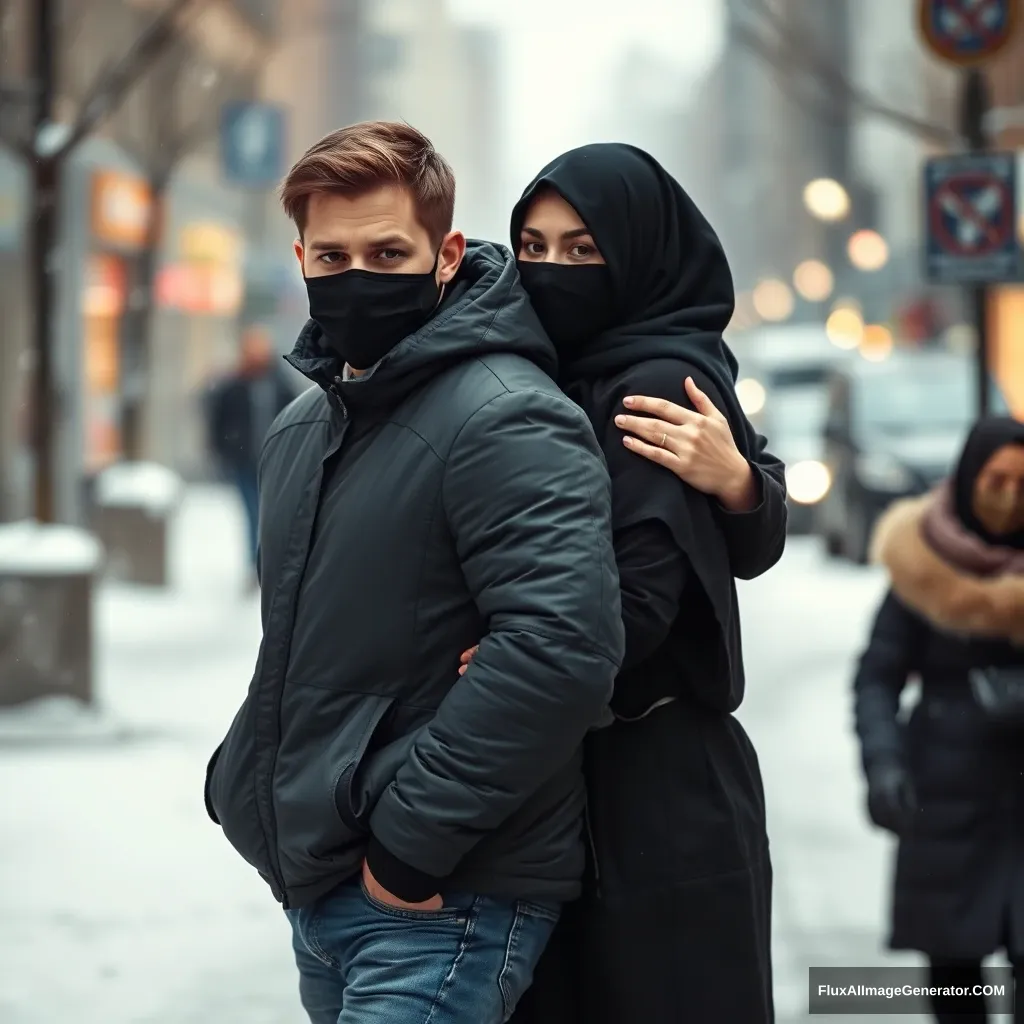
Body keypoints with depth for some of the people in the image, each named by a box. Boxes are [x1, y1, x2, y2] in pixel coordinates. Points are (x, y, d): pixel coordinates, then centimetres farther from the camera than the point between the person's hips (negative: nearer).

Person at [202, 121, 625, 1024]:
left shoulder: (505, 421, -16)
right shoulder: (303, 428, 15)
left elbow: (562, 644, -28)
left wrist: (412, 834, -23)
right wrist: (243, 780, 10)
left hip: (444, 905, -9)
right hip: (318, 891, 9)